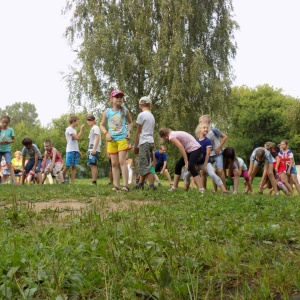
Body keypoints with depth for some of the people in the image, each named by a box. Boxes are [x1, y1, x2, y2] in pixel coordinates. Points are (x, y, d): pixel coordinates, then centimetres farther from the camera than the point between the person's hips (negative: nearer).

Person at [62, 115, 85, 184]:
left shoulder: (74, 130, 18)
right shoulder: (69, 129, -9)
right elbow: (77, 138, -20)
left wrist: (78, 151, 15)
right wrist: (81, 129, -13)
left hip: (75, 151, 8)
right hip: (70, 151, -8)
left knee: (74, 167, 2)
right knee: (67, 166, -4)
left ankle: (72, 182, 0)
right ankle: (62, 180, 8)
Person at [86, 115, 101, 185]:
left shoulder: (95, 128, -3)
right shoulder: (92, 129, 25)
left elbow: (97, 138, -14)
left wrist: (94, 149, -22)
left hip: (94, 150, -10)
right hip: (91, 150, 10)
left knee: (93, 165, -14)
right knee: (92, 165, 9)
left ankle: (94, 182, -17)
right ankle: (94, 182, 11)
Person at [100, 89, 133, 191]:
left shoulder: (124, 110, 4)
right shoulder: (107, 111, 5)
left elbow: (130, 122, 17)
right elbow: (102, 125, 12)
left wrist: (129, 131, -2)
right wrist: (106, 133, -6)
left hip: (122, 139, -2)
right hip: (112, 140, 2)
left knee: (122, 161, -12)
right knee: (114, 164, 4)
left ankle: (125, 185, -12)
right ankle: (116, 185, 8)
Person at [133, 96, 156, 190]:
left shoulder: (141, 115, -6)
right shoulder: (151, 116, 16)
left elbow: (138, 132, -4)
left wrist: (135, 146, 1)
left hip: (144, 142, -8)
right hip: (151, 142, 8)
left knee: (145, 166, -11)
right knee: (143, 165, 14)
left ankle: (152, 186, -19)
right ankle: (140, 184, 20)